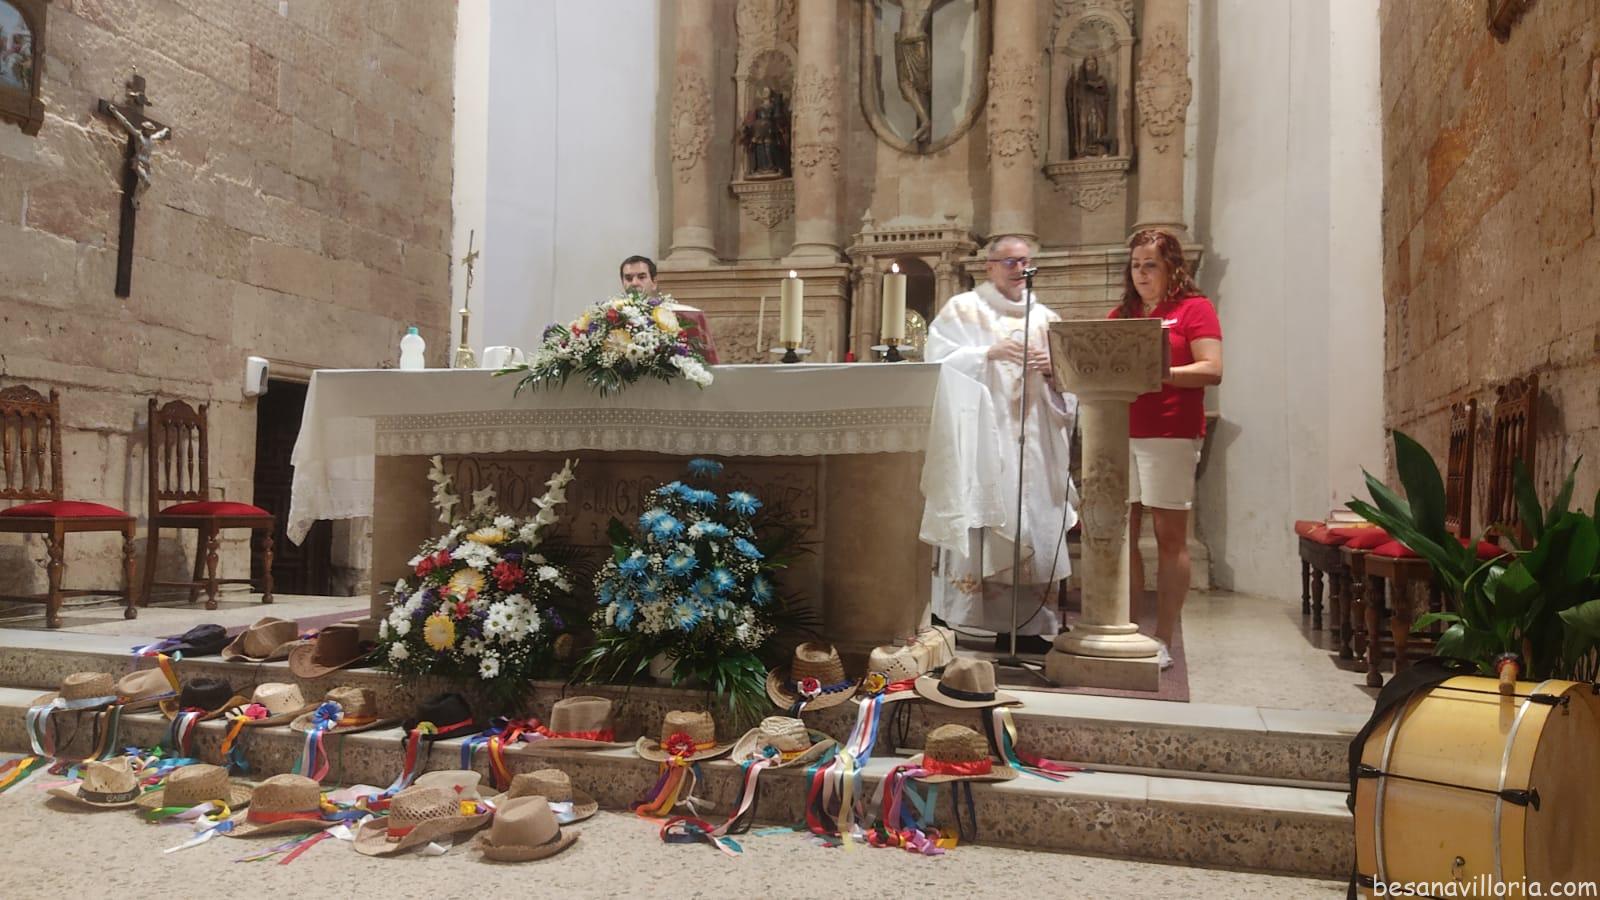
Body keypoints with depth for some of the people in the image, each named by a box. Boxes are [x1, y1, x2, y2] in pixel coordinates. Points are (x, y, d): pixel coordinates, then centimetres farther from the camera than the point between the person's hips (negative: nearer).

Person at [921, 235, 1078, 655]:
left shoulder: (1045, 318, 18)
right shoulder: (962, 309, 6)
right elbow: (939, 363, -6)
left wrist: (1051, 369, -5)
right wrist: (989, 354, -16)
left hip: (1032, 443, 4)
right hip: (981, 440, -4)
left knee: (1031, 525, 1)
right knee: (979, 533, -8)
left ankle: (1025, 626, 8)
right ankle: (961, 625, -2)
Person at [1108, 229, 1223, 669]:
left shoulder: (1194, 308, 3)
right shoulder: (1120, 314, 19)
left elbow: (1212, 370, -6)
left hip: (1171, 436, -5)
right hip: (1119, 434, 5)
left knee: (1170, 537, -2)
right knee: (1121, 534, 3)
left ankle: (1163, 641, 3)